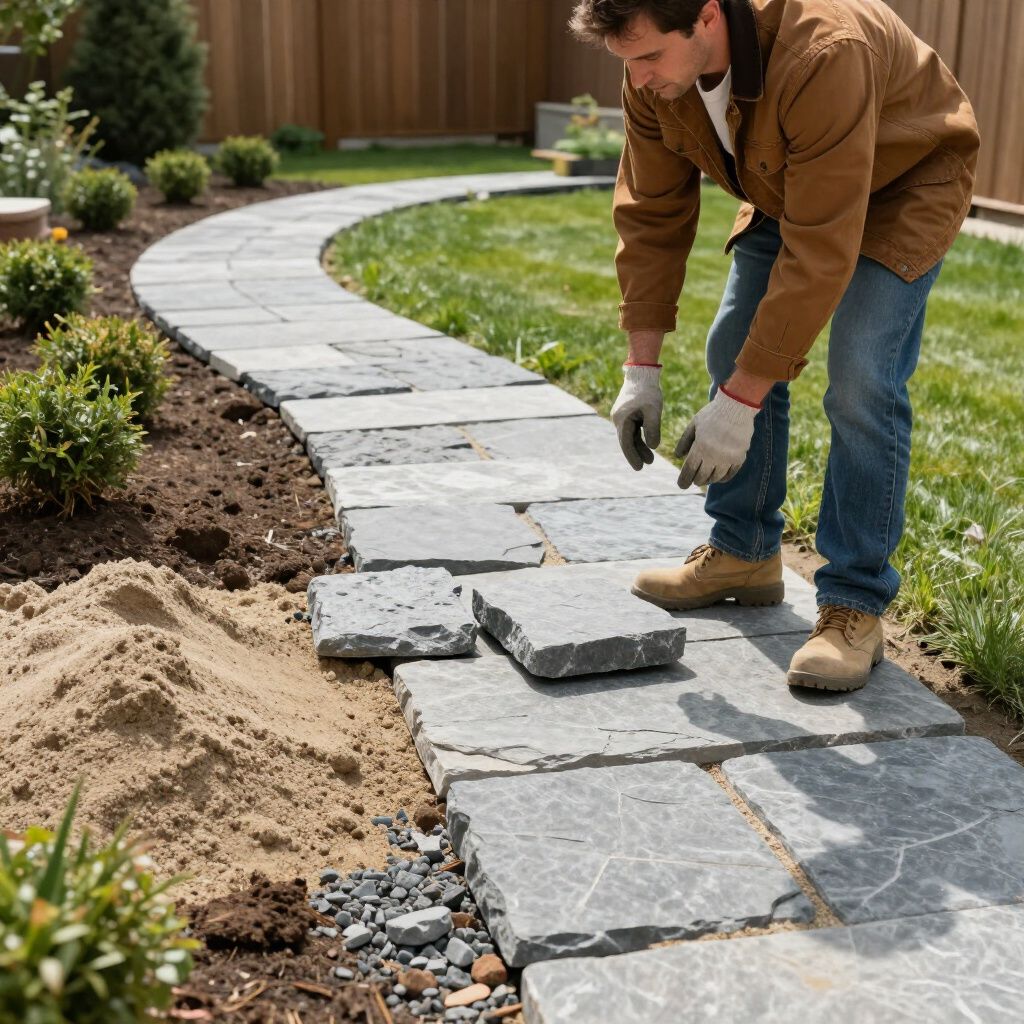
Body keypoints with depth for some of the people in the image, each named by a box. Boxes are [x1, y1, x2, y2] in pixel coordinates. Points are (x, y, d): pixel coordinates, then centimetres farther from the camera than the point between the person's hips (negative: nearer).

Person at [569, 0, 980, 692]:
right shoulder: (654, 74, -20)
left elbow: (820, 253, -40)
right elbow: (652, 215, -11)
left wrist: (740, 402, -38)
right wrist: (642, 368, -15)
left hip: (903, 186, -7)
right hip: (786, 189, 7)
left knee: (861, 384, -19)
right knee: (733, 350, 2)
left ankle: (855, 607, -9)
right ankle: (744, 556, 17)